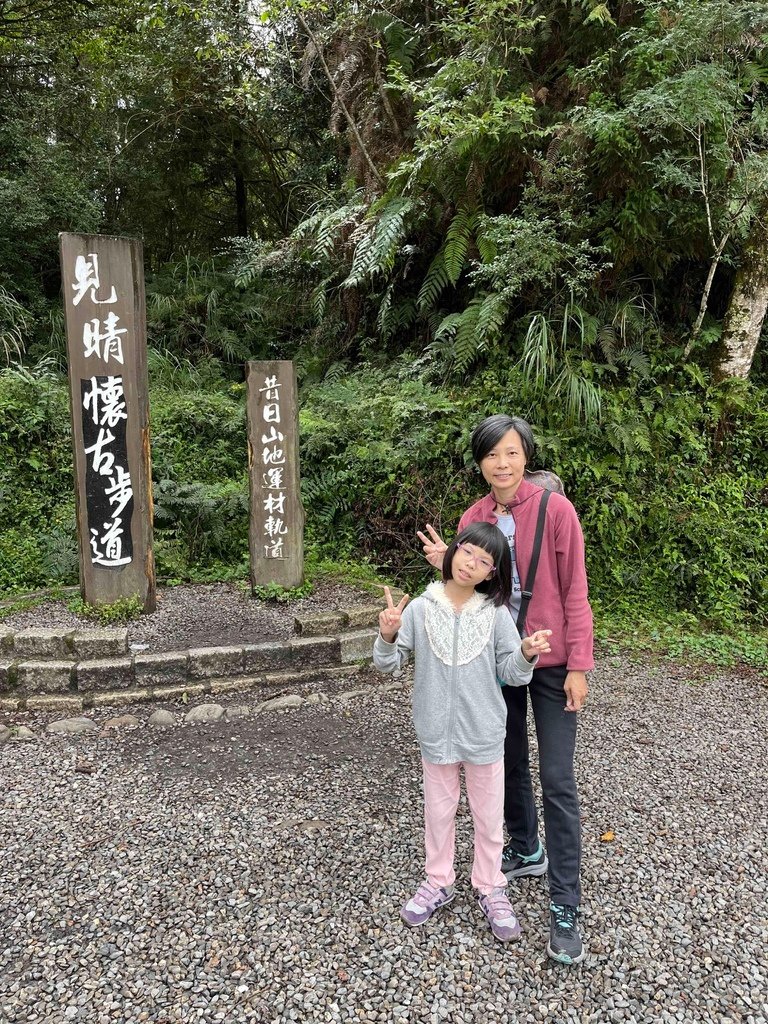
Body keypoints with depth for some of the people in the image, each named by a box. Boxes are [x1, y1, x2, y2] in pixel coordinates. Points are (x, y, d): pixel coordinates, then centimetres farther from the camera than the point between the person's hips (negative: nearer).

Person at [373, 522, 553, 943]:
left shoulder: (496, 613, -9)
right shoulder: (420, 609, -10)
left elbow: (513, 674, -5)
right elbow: (388, 664, -6)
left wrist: (527, 654, -26)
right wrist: (387, 636, -26)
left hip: (484, 734, 0)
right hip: (437, 732, 0)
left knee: (488, 816, 16)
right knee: (439, 811, 19)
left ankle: (490, 889, 38)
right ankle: (439, 882, 40)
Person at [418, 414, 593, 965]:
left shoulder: (555, 509, -13)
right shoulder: (474, 518, 1)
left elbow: (574, 591, -11)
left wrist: (578, 666, -13)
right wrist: (446, 565, -12)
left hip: (550, 663, -5)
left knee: (558, 783, -1)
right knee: (508, 764, 19)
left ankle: (565, 908, 10)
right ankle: (526, 851, 42)